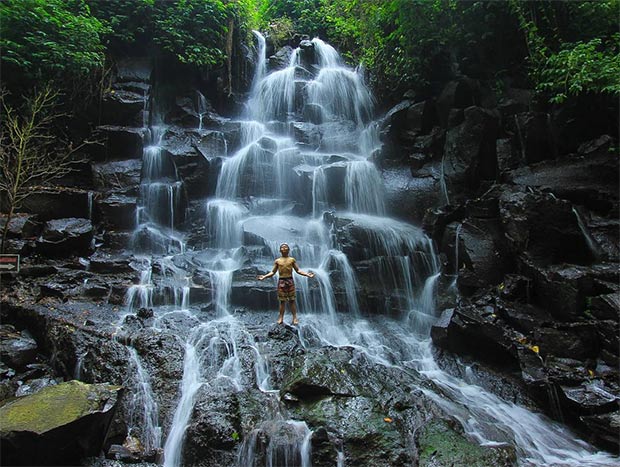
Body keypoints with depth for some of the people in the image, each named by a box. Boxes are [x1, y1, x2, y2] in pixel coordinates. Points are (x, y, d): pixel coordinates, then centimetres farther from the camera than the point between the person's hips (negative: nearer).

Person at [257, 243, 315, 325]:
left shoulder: (292, 259, 6)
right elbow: (273, 272, 9)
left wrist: (307, 274, -6)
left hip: (290, 280, -1)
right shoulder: (277, 261, 8)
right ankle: (281, 318, 8)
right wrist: (264, 276, -2)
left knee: (292, 300, 0)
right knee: (282, 301, 3)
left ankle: (295, 318, 2)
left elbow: (298, 270, 5)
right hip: (281, 281, 1)